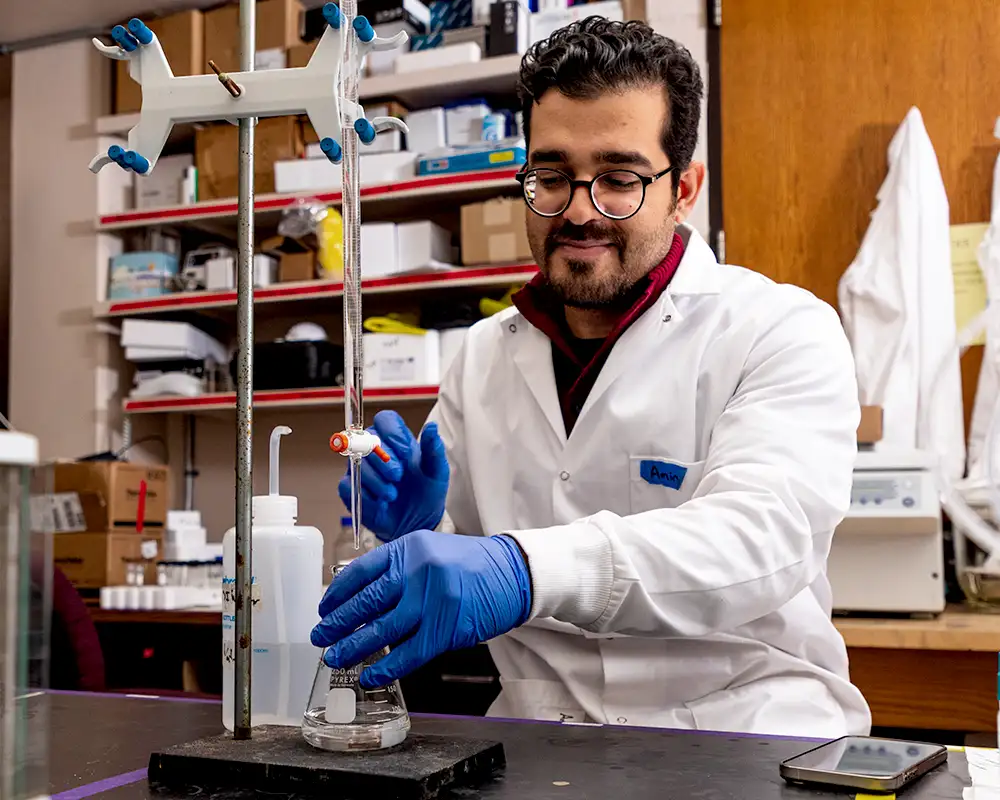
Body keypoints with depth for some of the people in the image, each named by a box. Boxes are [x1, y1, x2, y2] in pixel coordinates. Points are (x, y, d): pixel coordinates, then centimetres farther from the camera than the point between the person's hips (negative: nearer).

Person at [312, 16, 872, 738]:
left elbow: (761, 535, -23)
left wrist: (521, 569, -38)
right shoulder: (483, 356, 12)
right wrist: (411, 531, -9)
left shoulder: (783, 332, -3)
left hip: (743, 729, -3)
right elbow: (438, 579, 16)